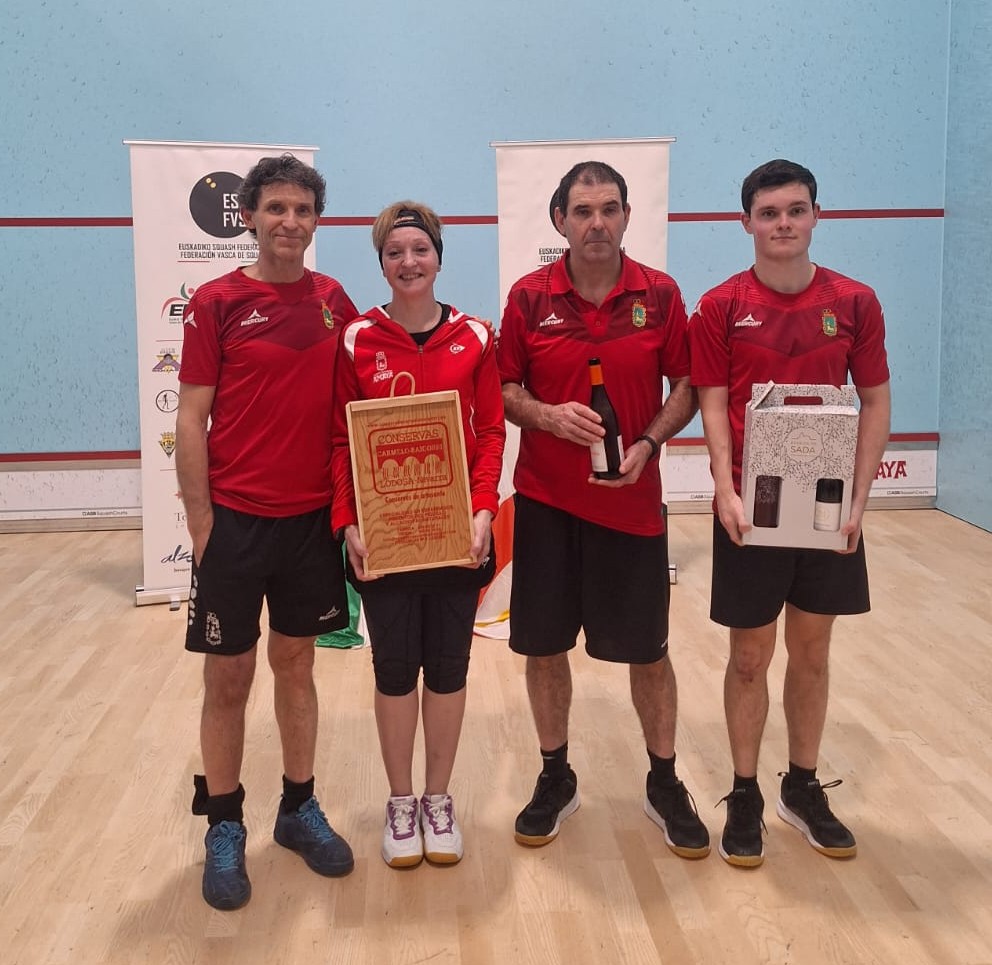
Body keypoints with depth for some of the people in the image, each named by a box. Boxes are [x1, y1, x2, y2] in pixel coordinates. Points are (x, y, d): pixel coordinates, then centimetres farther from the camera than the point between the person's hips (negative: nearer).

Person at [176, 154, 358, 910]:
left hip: (313, 517, 3)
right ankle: (225, 828, 22)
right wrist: (202, 523, -9)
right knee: (229, 679, 6)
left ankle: (300, 808, 29)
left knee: (296, 664, 15)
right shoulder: (217, 302, -6)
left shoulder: (334, 301, 5)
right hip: (236, 518, -3)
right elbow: (191, 420, -6)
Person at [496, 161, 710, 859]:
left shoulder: (661, 294, -2)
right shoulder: (529, 297, -1)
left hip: (632, 501, -1)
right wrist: (547, 415, -17)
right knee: (544, 645, 9)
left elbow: (686, 387, 3)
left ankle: (665, 784, 27)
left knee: (648, 649, 8)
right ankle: (556, 779, 28)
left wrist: (648, 443, -14)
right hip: (545, 500, 1)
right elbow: (503, 390, 4)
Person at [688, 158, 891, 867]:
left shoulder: (854, 302, 0)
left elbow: (876, 402, 2)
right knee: (751, 656, 7)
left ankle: (803, 789, 29)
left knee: (812, 653, 13)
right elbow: (713, 405, -5)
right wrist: (726, 490, -17)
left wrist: (859, 498, -6)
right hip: (750, 506, -2)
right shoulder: (721, 307, -3)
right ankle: (745, 798, 22)